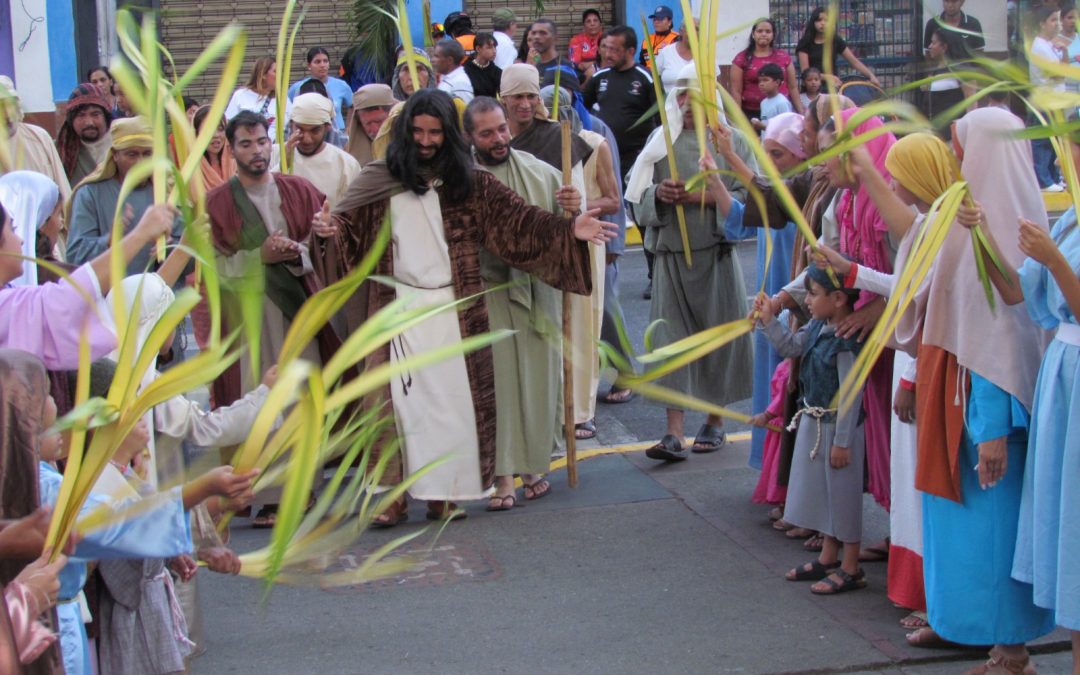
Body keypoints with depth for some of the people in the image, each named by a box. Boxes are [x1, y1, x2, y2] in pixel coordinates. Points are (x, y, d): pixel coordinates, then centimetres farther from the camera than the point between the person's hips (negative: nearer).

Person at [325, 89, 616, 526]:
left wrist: (569, 230, -10)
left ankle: (445, 490, 14)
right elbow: (347, 227, 2)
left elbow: (515, 220, 0)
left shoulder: (469, 182, 4)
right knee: (399, 399, -1)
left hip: (455, 310, 1)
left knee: (453, 398, 3)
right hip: (397, 309, -1)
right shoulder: (380, 180, 3)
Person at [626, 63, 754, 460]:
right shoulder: (660, 139, 9)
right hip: (670, 253, 2)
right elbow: (636, 193, 9)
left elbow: (748, 196, -4)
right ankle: (674, 434, -4)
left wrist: (706, 196, -15)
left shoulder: (731, 140, 1)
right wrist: (658, 193, -11)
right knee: (671, 338, -3)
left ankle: (715, 421, 22)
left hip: (715, 254, -2)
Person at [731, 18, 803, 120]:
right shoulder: (742, 58, 4)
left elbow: (793, 87, 13)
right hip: (752, 113, -2)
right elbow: (736, 91, 2)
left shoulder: (784, 57, 10)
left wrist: (801, 113, 7)